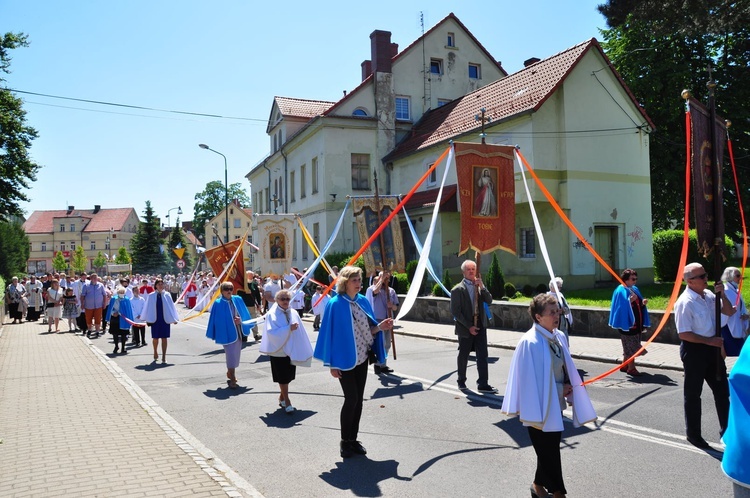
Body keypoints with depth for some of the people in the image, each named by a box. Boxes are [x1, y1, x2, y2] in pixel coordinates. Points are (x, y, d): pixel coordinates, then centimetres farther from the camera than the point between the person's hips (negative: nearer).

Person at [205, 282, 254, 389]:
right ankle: (232, 380, 5)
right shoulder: (218, 303, -8)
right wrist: (214, 334, -7)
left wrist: (241, 320, -12)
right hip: (227, 333, -5)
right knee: (231, 355, -5)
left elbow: (245, 315, 6)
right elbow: (215, 320, -5)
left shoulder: (238, 300, 2)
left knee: (235, 354, 18)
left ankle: (230, 373, 40)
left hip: (238, 332, 5)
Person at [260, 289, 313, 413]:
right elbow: (272, 333, -20)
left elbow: (301, 332, 4)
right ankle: (286, 401, 12)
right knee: (283, 378, 1)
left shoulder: (293, 313, 2)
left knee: (288, 377, 12)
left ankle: (281, 397, 30)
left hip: (291, 350, 4)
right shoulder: (272, 314, -10)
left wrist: (305, 350, 4)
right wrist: (289, 328, -28)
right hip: (279, 350, -4)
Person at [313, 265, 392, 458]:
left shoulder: (363, 301, 4)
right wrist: (332, 364, -13)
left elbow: (367, 330, 11)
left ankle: (353, 439, 24)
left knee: (358, 399, 10)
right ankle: (344, 441, 14)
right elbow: (331, 333, -12)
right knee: (351, 398, -4)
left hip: (362, 358, 6)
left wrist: (380, 327, -10)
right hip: (345, 359, -6)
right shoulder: (335, 304, -13)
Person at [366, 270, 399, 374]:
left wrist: (392, 306, -14)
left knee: (387, 344, 12)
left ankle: (382, 365, 26)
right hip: (377, 320, -6)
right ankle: (378, 364, 4)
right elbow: (375, 291, -31)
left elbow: (396, 307, 10)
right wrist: (382, 278, -23)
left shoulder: (391, 290, 10)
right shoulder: (371, 288, -5)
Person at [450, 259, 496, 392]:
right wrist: (469, 326, -14)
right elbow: (455, 311, -11)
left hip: (480, 326, 4)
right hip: (465, 327, -4)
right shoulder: (457, 290, -7)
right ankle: (461, 381, 28)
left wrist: (482, 286, -14)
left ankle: (483, 384, 2)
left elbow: (489, 301, -2)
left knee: (482, 356, -2)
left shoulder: (479, 286, 8)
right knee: (463, 356, 10)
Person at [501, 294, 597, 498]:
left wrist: (567, 387, -2)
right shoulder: (530, 343, -22)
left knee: (551, 447, 18)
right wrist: (561, 389, -14)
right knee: (548, 449, 4)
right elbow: (530, 378, -19)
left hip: (556, 403, 8)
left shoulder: (559, 337, 2)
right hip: (540, 405, -8)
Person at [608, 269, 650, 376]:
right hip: (627, 323, -8)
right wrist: (630, 301, -33)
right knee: (631, 347, -4)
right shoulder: (621, 291, -12)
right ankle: (631, 368, 4)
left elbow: (638, 304, 18)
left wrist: (643, 303, -2)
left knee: (629, 347, 15)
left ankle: (624, 365, 25)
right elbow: (622, 306, -18)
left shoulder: (635, 289, 13)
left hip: (636, 323, 8)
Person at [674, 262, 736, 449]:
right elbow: (684, 334, -21)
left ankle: (726, 430, 35)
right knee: (692, 394, 8)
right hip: (694, 350, -7)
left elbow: (729, 312, 9)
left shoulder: (709, 295, 2)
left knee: (722, 390, 18)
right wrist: (709, 341, -18)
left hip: (712, 347, 8)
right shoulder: (685, 302, -20)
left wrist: (722, 294, -6)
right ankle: (693, 434, 24)